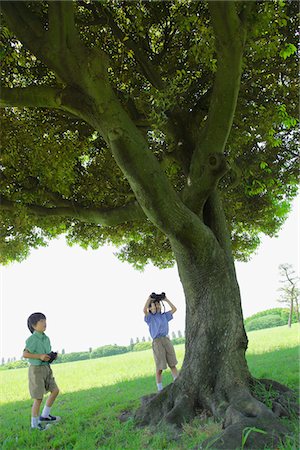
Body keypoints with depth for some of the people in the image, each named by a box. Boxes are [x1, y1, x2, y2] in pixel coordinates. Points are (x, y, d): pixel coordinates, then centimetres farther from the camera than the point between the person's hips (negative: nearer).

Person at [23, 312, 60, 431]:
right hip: (36, 369, -8)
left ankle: (44, 416, 21)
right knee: (38, 398, 1)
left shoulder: (46, 339, 6)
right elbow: (25, 354, -22)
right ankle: (35, 423, 18)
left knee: (55, 390, 7)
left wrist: (53, 356, -3)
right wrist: (40, 356, -27)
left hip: (46, 369, 8)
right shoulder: (32, 339, -18)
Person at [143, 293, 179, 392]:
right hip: (157, 342, -4)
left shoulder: (164, 316, 16)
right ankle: (160, 389, 10)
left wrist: (166, 299, 13)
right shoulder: (150, 318, 2)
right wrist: (149, 298, -13)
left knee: (173, 364, 6)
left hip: (167, 340, 4)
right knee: (160, 368, 1)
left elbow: (174, 309, 16)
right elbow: (144, 310, -19)